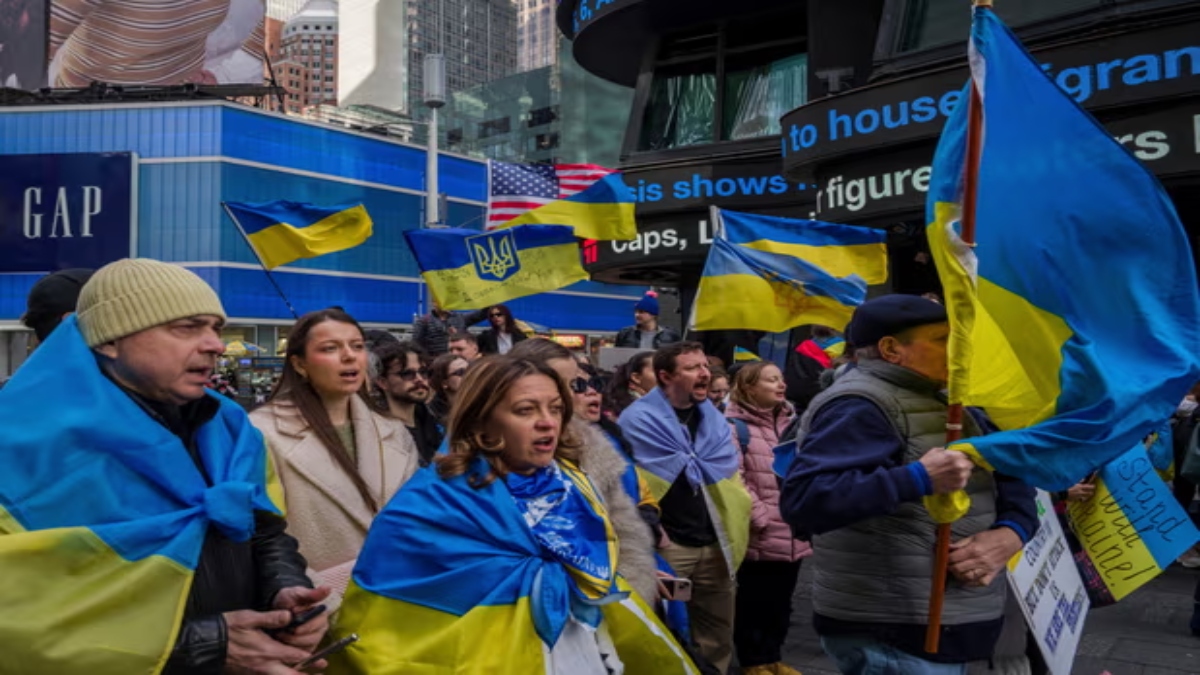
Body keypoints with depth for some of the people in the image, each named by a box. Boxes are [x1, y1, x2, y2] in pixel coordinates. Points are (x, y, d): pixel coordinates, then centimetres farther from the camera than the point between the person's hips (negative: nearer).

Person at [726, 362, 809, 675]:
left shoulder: (792, 423, 13)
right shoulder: (735, 427, -10)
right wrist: (761, 518, -16)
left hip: (793, 535, 7)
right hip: (759, 537, -6)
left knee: (781, 602, 17)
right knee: (754, 602, 6)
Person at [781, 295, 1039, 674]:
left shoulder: (949, 404, 14)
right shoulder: (860, 406, -17)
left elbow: (1013, 482, 14)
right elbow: (802, 501, -29)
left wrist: (1009, 533, -8)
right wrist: (919, 478, -34)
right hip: (889, 634, -9)